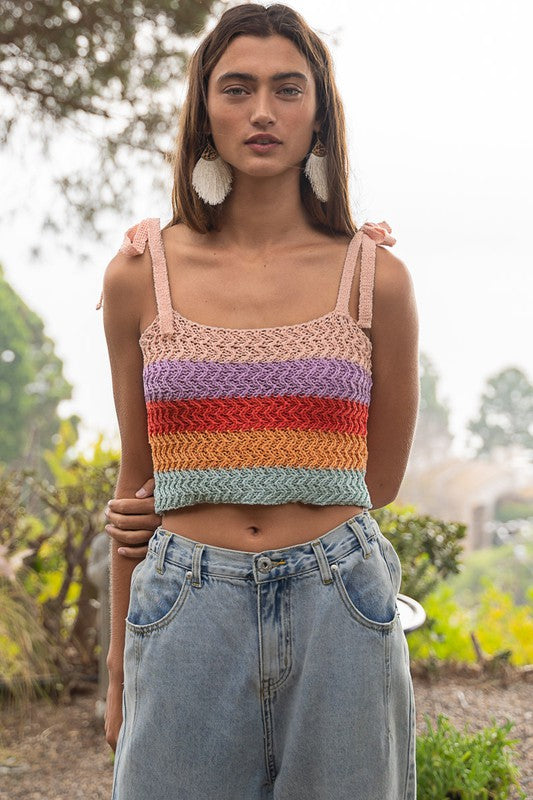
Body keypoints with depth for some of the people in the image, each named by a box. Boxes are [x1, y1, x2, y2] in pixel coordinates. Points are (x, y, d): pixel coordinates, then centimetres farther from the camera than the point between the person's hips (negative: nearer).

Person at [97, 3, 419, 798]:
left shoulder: (376, 277, 0)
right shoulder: (140, 275, 2)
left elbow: (377, 480, 7)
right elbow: (138, 483, 9)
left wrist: (200, 496, 4)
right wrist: (119, 666, 13)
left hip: (340, 615, 0)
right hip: (185, 618, 1)